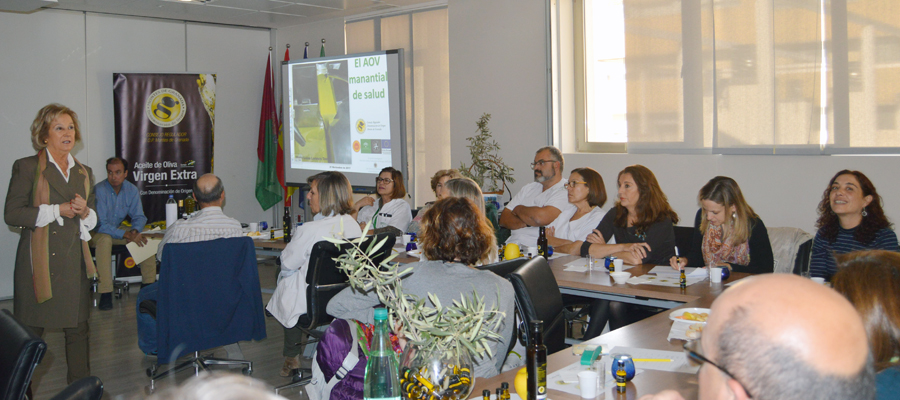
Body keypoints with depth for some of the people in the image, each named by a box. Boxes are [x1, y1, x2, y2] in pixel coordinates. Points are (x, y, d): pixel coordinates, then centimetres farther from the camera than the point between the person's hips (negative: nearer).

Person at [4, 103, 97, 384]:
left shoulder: (83, 172, 16)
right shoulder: (27, 167, 0)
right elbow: (12, 214, -8)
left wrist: (84, 212, -1)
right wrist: (58, 210, -12)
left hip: (74, 260, 5)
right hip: (40, 260, -5)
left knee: (78, 328, 7)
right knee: (31, 330, 0)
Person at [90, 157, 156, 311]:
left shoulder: (131, 190, -5)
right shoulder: (99, 190, -22)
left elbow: (139, 217, 0)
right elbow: (101, 225, -26)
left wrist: (135, 231, -23)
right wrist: (126, 235, -34)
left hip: (118, 228, 6)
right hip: (96, 233, -6)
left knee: (146, 237, -13)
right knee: (105, 239, -37)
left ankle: (149, 284, -2)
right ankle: (105, 293, -38)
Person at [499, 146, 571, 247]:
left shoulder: (565, 192, -3)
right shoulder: (529, 188, 20)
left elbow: (542, 217, -20)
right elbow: (504, 219, 12)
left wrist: (518, 209, 1)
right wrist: (527, 223, -8)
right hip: (511, 244, 7)